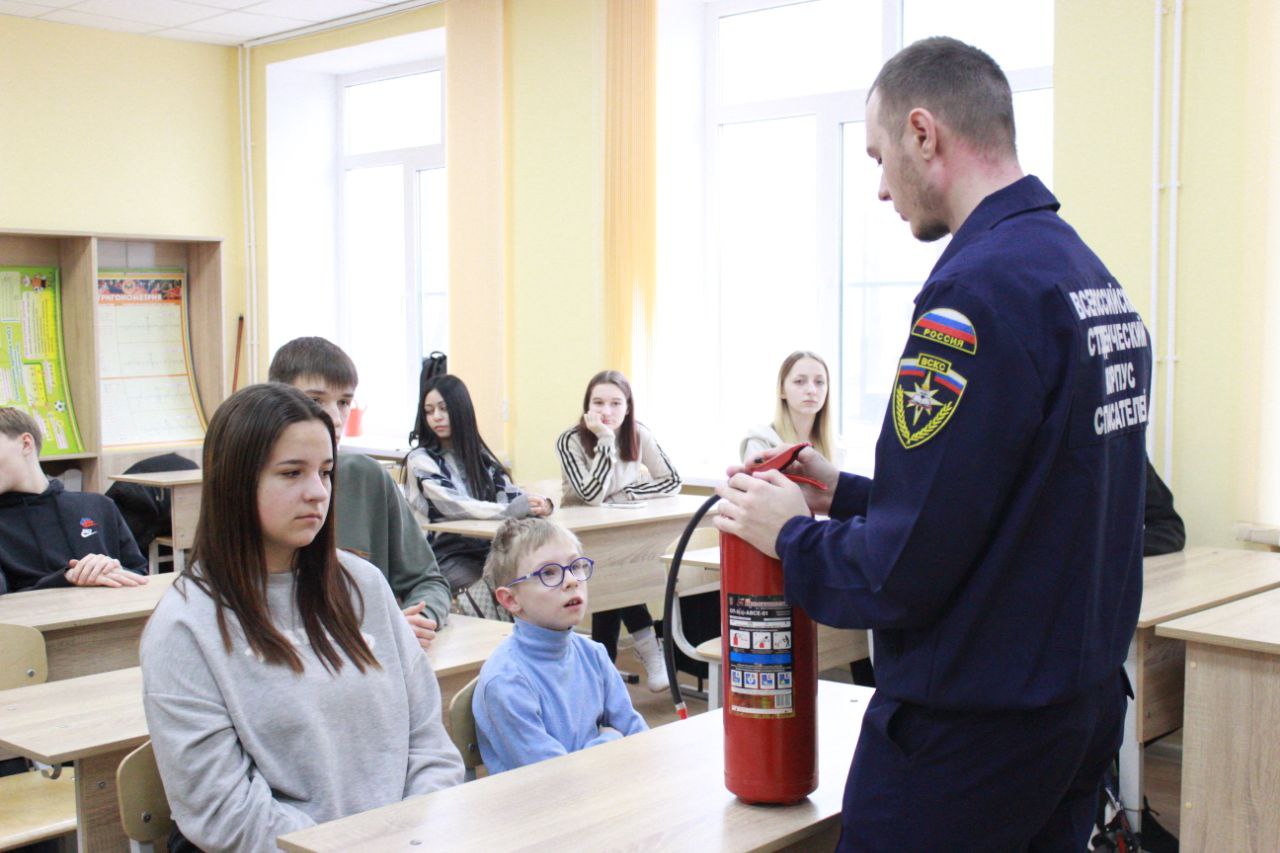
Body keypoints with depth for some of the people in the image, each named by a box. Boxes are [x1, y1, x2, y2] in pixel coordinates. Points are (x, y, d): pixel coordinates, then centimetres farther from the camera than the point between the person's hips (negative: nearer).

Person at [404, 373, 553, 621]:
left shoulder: (479, 455, 16)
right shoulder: (420, 459, -1)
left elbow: (511, 494, 5)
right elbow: (450, 505, -17)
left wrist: (540, 503, -19)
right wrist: (509, 510, -28)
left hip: (487, 550, 5)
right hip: (447, 556, -5)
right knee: (492, 594, -32)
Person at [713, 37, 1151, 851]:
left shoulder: (979, 288, -22)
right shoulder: (1094, 276, 7)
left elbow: (902, 575, -24)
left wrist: (789, 533, -5)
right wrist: (844, 494, 14)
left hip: (969, 729, -9)